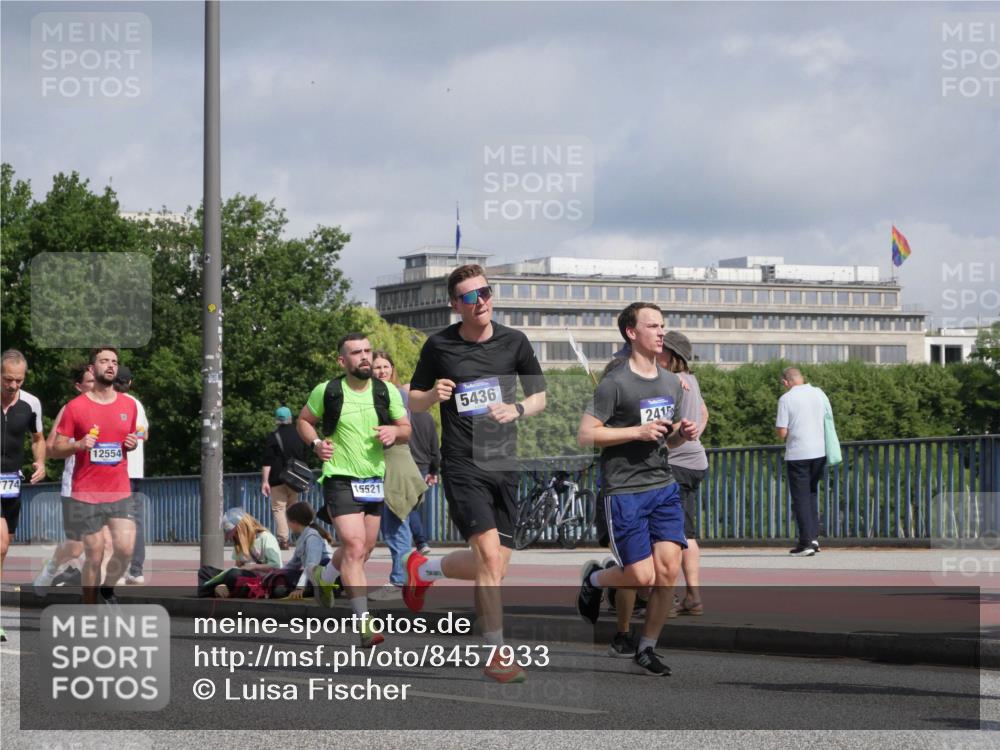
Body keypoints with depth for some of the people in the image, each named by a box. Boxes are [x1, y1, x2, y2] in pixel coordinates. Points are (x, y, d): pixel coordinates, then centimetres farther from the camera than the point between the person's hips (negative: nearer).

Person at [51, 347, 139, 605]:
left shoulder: (129, 405, 7)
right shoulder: (75, 407, -4)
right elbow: (56, 449, -1)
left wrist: (133, 444, 0)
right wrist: (79, 445, -20)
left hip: (120, 492, 3)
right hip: (86, 494, -3)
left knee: (125, 550, -11)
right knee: (94, 557, 0)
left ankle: (108, 588, 20)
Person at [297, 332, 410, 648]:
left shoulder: (387, 392, 1)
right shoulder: (326, 391, -6)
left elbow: (407, 429, 10)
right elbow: (304, 420, 9)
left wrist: (394, 432, -12)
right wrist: (316, 442, -9)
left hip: (374, 478, 5)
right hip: (339, 478, -5)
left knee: (364, 548, 16)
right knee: (354, 547, -18)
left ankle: (324, 576, 48)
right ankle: (364, 623, -19)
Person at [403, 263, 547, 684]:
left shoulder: (514, 342, 5)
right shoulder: (439, 346, 0)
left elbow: (539, 396, 13)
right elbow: (413, 402, 10)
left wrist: (516, 409, -9)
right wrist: (433, 395, -12)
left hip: (505, 464, 4)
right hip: (463, 464, -4)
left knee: (495, 567, 5)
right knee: (490, 555, -19)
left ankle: (423, 569, 33)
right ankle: (496, 655, -13)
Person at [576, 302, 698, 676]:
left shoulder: (672, 383, 12)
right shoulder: (615, 383, -10)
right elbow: (585, 435, -13)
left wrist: (682, 434, 0)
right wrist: (637, 432, -18)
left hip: (664, 487, 6)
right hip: (624, 491, -6)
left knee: (668, 570, -5)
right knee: (642, 577, -7)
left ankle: (647, 649, 10)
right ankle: (593, 578, 26)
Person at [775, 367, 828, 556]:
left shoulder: (786, 399, -10)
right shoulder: (819, 394, 5)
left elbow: (782, 432, -11)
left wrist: (781, 434, 10)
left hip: (797, 453, -5)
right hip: (820, 451, 5)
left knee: (801, 498, 2)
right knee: (812, 493, 19)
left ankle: (806, 542, -2)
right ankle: (814, 536, 13)